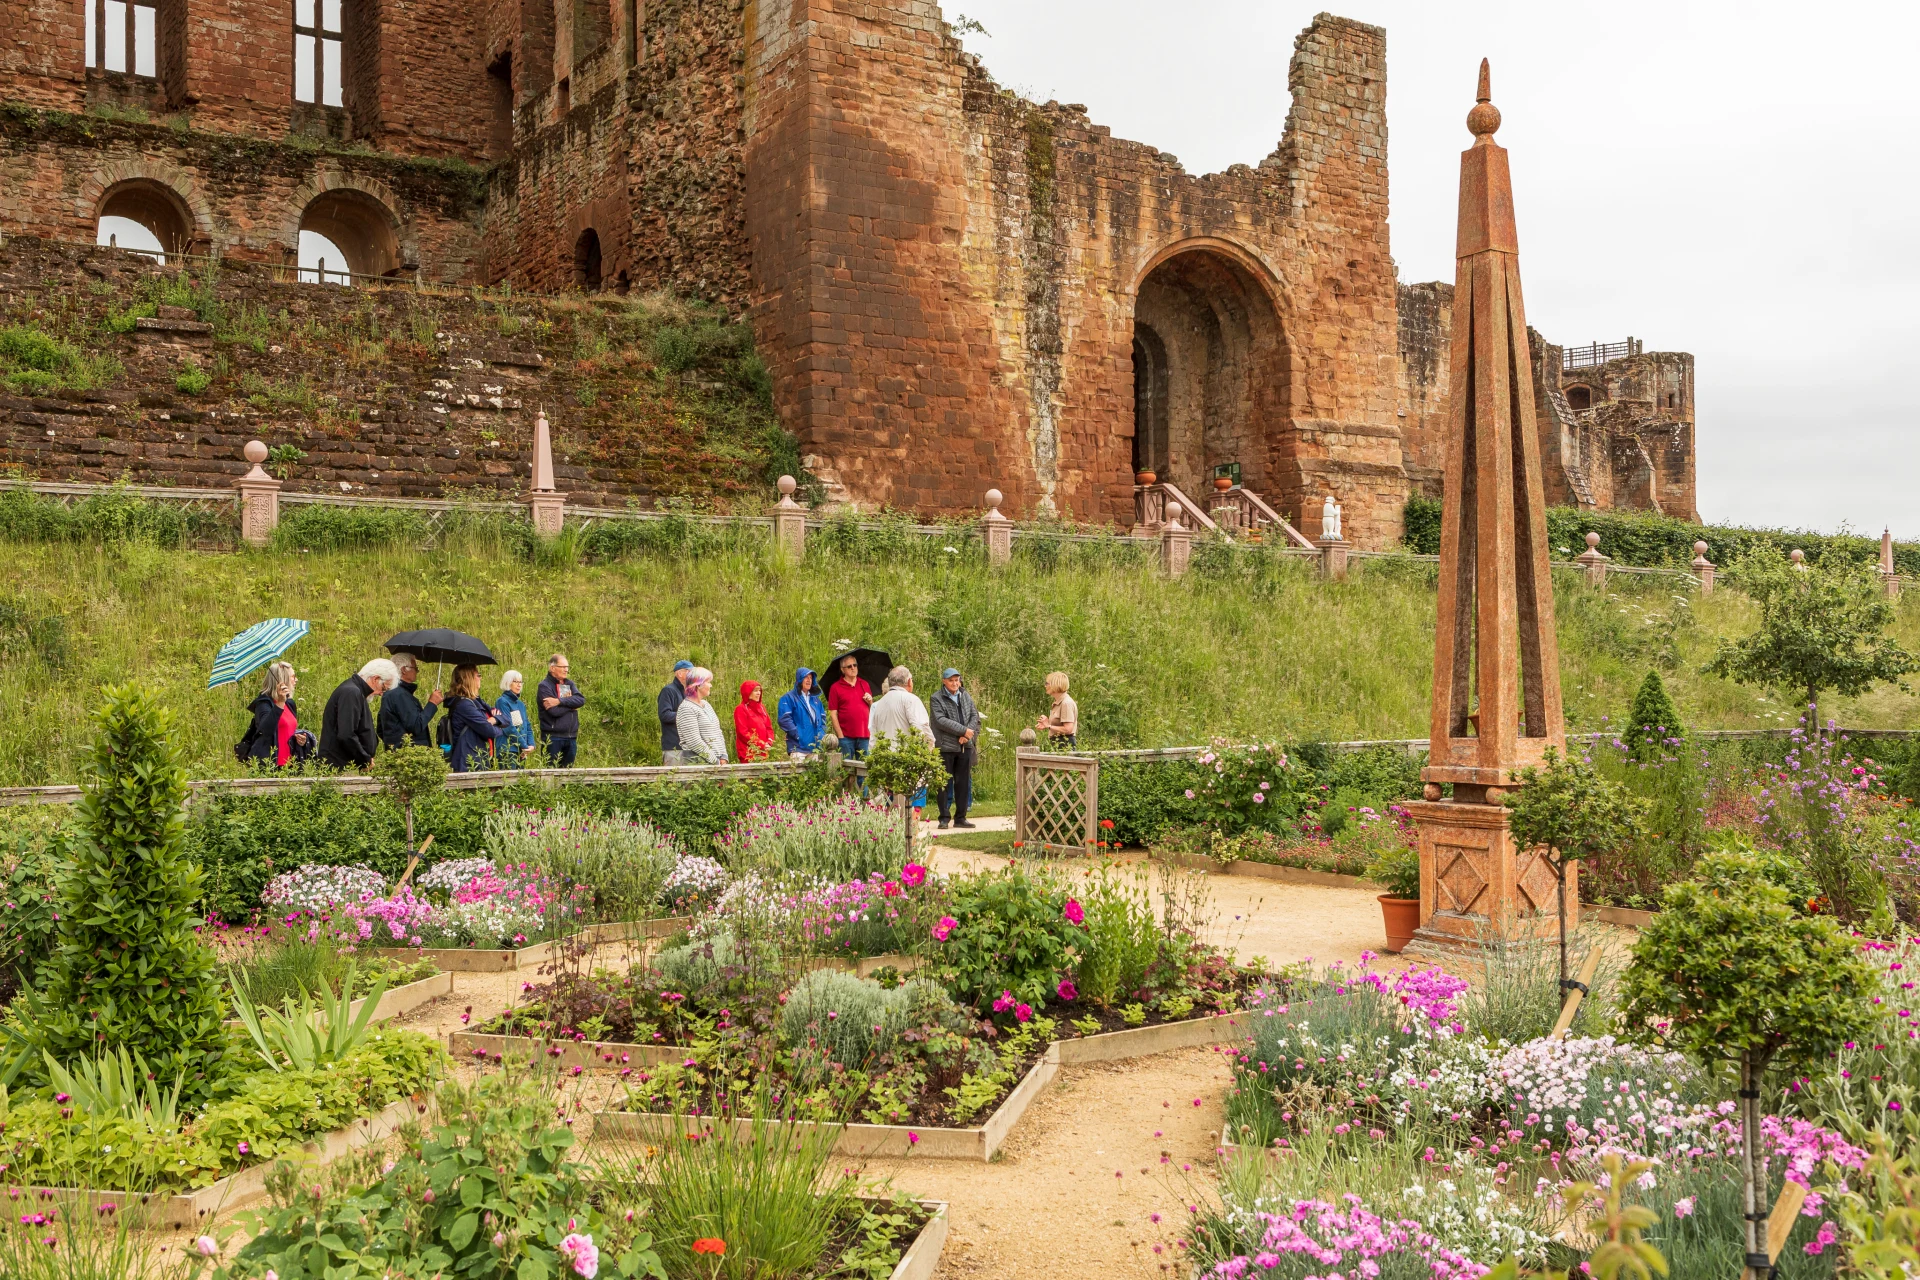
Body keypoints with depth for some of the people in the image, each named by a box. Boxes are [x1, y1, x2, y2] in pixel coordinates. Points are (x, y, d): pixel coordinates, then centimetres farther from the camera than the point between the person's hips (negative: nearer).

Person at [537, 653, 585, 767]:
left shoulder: (569, 684, 13)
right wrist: (570, 704, -4)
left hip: (571, 737, 6)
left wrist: (560, 701, -17)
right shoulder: (545, 686, -7)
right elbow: (554, 711, -19)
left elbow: (581, 700, -6)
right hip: (553, 737, -6)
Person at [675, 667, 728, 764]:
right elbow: (694, 742, -17)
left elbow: (718, 733, 20)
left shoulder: (706, 704, 18)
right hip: (696, 763, -8)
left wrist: (723, 757, 7)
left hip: (714, 762, 8)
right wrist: (714, 760, -13)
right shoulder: (687, 708, -10)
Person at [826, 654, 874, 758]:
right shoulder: (836, 687, 0)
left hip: (864, 735, 4)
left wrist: (870, 701, -1)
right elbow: (833, 714, -3)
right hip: (846, 736, -4)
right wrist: (840, 735, -10)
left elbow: (873, 709, 22)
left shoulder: (865, 685, 15)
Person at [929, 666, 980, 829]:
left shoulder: (966, 696, 11)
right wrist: (963, 730, -18)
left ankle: (960, 817, 15)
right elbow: (940, 720, -16)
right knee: (945, 783, 0)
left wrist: (967, 735, -10)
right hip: (946, 747, -5)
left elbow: (975, 716, 7)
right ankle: (944, 818, 6)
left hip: (965, 746, 5)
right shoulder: (937, 698, -5)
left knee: (963, 783, 8)